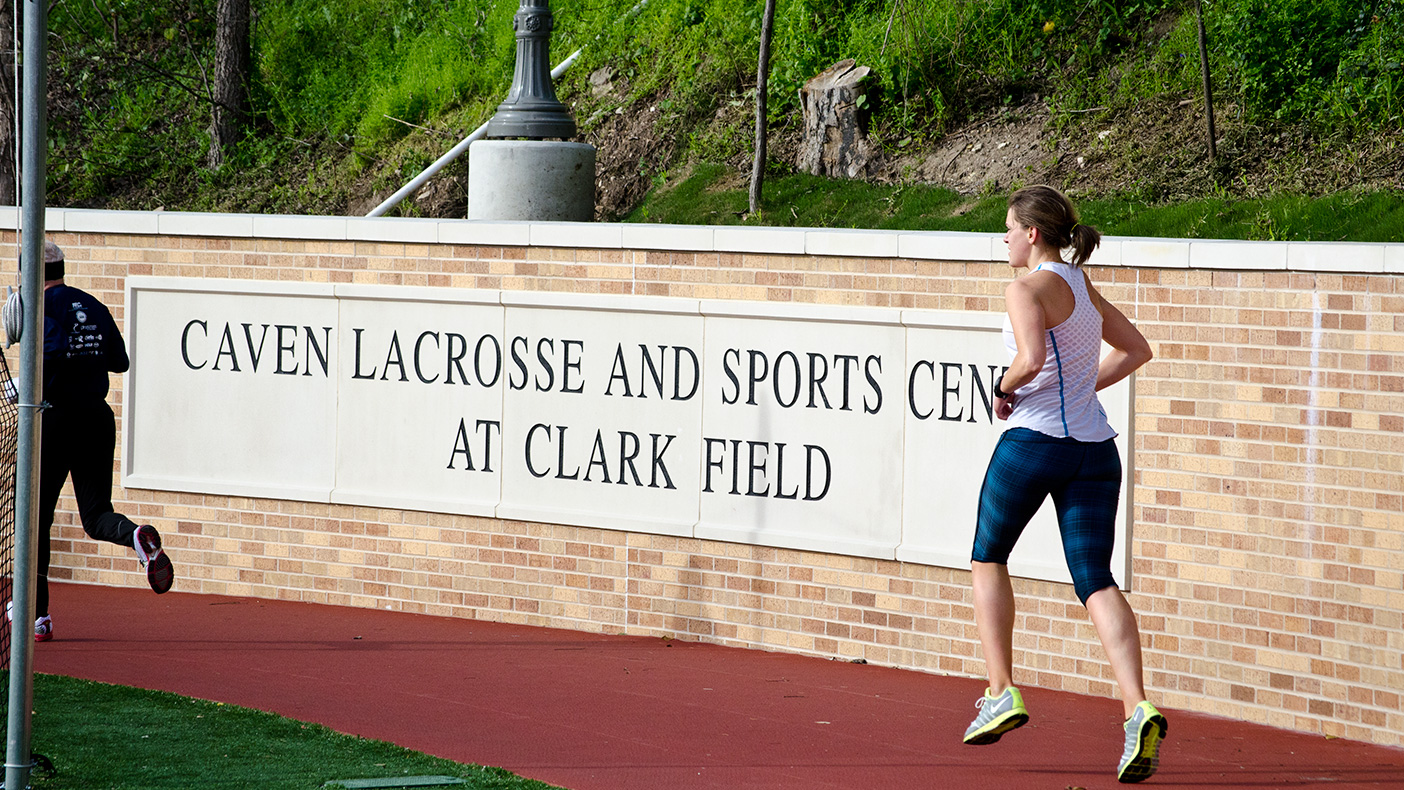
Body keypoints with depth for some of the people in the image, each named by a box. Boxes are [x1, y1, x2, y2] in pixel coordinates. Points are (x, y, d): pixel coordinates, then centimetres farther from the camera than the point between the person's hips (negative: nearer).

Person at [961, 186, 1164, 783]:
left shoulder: (1029, 288, -8)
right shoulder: (1084, 287, 16)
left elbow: (1031, 359, -25)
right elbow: (1136, 349, 29)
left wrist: (1005, 388, -6)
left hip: (1033, 441, -6)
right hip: (1093, 447, 6)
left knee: (988, 559, 17)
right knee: (1096, 581, -3)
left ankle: (1001, 692, 12)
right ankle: (1137, 708, -22)